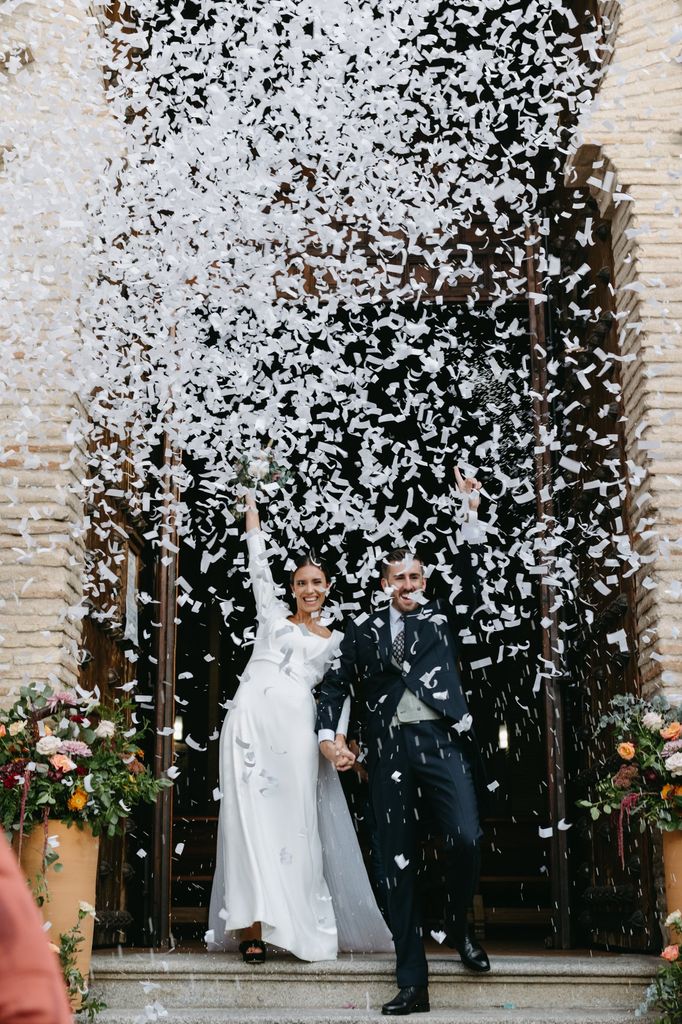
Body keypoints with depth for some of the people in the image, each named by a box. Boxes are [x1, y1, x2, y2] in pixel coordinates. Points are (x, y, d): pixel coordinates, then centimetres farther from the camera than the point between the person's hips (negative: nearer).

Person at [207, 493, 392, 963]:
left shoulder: (336, 640, 19)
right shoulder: (273, 615, 19)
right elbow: (259, 565, 21)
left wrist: (339, 736, -4)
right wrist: (252, 511, 25)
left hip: (296, 727, 1)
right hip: (252, 717, 0)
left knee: (296, 822, -3)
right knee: (253, 817, -7)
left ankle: (302, 927, 1)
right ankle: (254, 928, -11)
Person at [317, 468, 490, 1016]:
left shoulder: (443, 615, 16)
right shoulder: (363, 632, 17)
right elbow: (334, 686, 15)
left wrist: (473, 510, -1)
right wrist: (327, 735, -1)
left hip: (442, 741, -1)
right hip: (390, 751, 1)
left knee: (466, 838, -19)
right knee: (399, 865, 1)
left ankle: (459, 923, 13)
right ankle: (413, 983, 7)